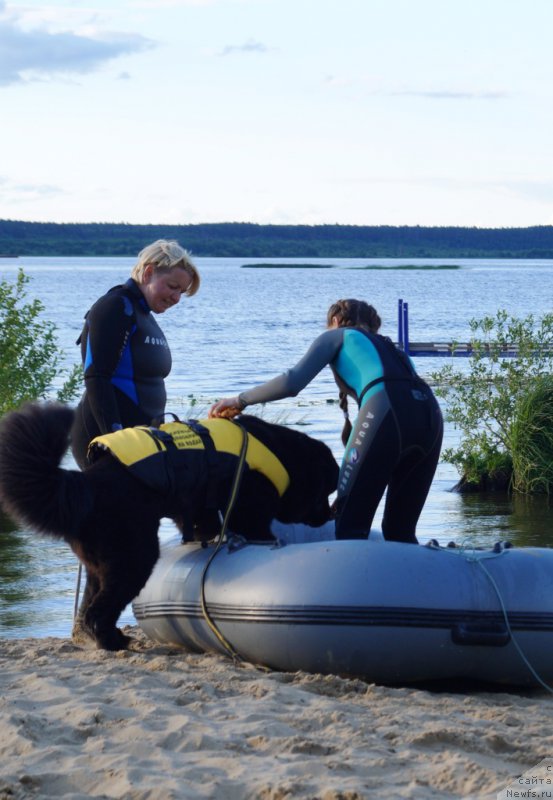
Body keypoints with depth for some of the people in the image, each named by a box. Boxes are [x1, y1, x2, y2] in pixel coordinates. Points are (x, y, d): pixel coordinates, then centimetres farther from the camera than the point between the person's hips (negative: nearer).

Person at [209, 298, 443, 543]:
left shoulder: (337, 336, 21)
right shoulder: (387, 347, 38)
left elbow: (292, 382, 7)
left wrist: (240, 400, 20)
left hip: (386, 411, -6)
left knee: (350, 525, -2)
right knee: (400, 530, 14)